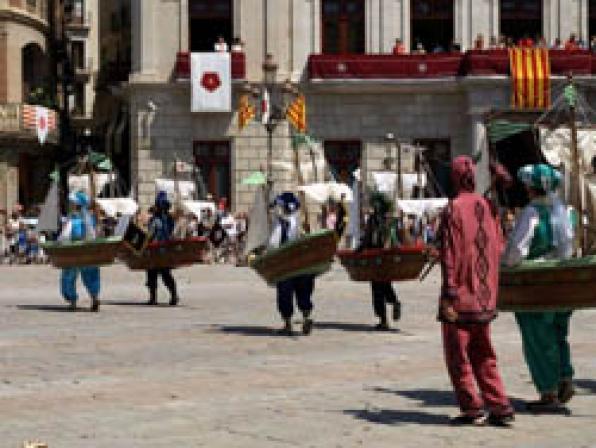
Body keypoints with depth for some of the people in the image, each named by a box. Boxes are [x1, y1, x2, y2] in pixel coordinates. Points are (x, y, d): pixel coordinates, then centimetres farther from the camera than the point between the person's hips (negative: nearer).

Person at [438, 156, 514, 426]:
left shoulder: (453, 209, -14)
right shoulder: (487, 207, 6)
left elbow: (450, 255, -17)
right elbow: (498, 248, 11)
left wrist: (448, 295, -17)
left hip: (460, 296, -7)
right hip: (485, 297, 7)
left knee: (458, 354, 5)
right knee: (483, 356, 15)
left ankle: (473, 408, 6)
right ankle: (500, 407, 11)